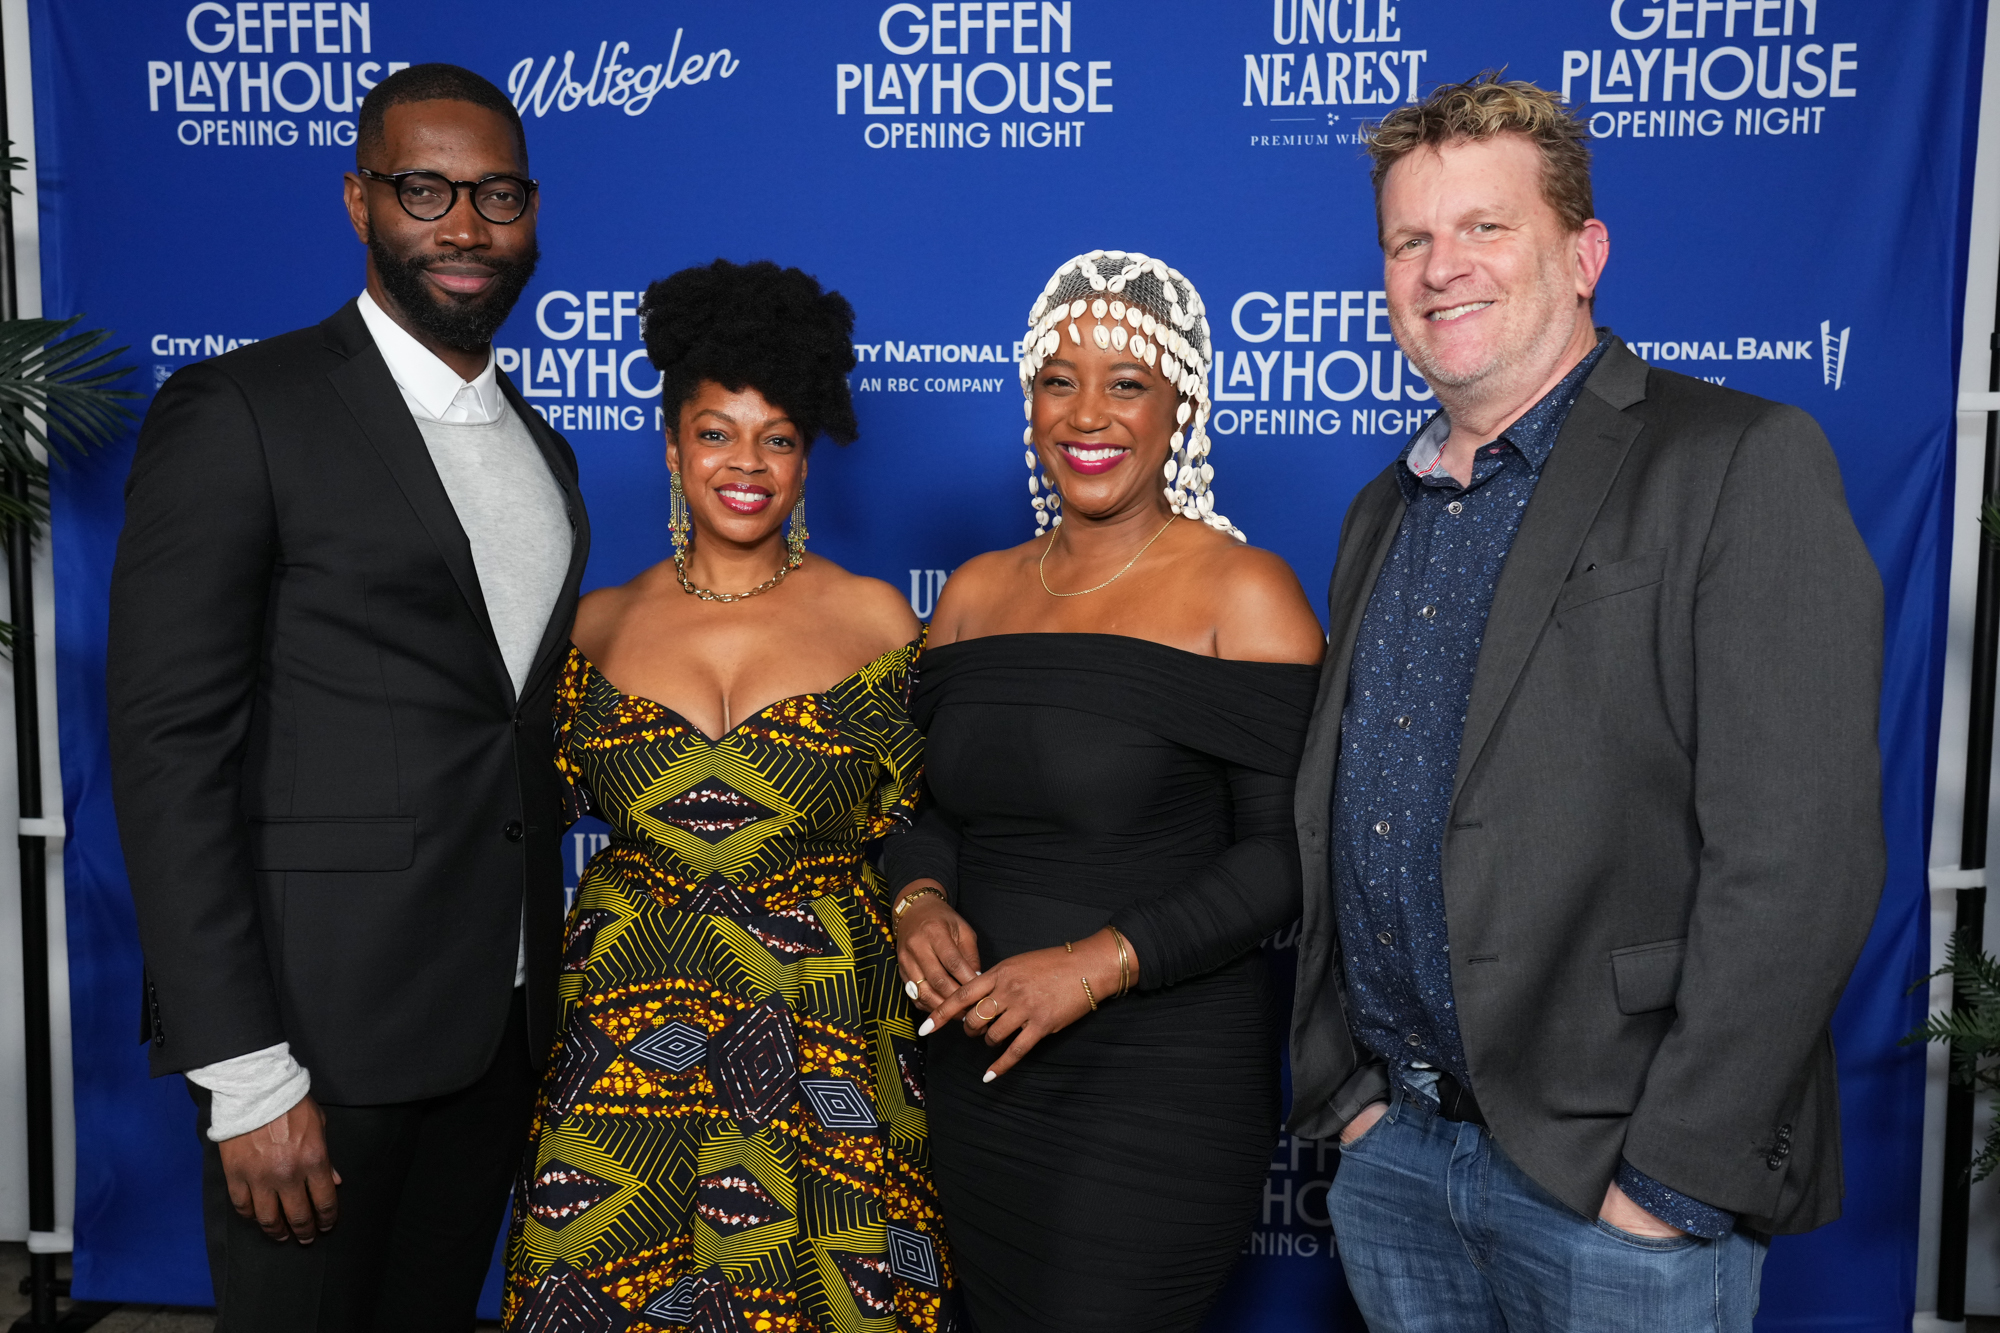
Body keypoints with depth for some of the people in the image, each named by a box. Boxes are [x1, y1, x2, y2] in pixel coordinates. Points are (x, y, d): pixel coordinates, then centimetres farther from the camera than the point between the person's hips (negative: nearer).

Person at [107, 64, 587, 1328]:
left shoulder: (544, 452, 12)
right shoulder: (237, 413, -9)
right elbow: (170, 749, -13)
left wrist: (544, 1006, 12)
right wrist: (244, 1072, -17)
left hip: (504, 1021, 6)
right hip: (319, 1030, -6)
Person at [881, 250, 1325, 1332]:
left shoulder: (1241, 592, -9)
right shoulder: (975, 593, 7)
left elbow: (1285, 851, -13)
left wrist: (1102, 961, -21)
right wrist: (918, 901, -7)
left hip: (1162, 1088, -5)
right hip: (975, 1074, 6)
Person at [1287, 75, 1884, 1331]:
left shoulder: (1742, 466, -10)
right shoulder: (1383, 514, 11)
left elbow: (1798, 857, -17)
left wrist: (1676, 1177, -17)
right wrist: (1341, 1082, 8)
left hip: (1620, 1181, -6)